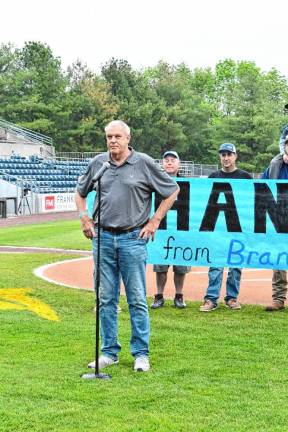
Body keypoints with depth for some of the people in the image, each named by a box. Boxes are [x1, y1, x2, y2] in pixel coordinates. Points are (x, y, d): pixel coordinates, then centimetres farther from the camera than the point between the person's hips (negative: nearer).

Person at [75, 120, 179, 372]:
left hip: (133, 239, -3)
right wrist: (84, 218, 11)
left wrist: (155, 221, 1)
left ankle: (141, 354, 9)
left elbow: (172, 191, 5)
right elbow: (81, 192, 23)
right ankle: (109, 352, 18)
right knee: (106, 299, 8)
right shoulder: (98, 163, 7)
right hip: (103, 238, 3)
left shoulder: (144, 163, -2)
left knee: (137, 300, 0)